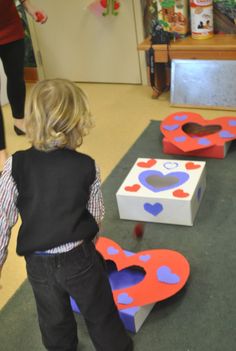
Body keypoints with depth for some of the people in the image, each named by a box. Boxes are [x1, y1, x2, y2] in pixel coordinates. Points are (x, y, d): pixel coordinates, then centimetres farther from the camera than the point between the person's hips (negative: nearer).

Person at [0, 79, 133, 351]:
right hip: (80, 258, -1)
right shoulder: (87, 166, -15)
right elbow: (97, 214, -4)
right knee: (101, 318, 21)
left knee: (54, 324, 25)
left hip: (38, 264, 1)